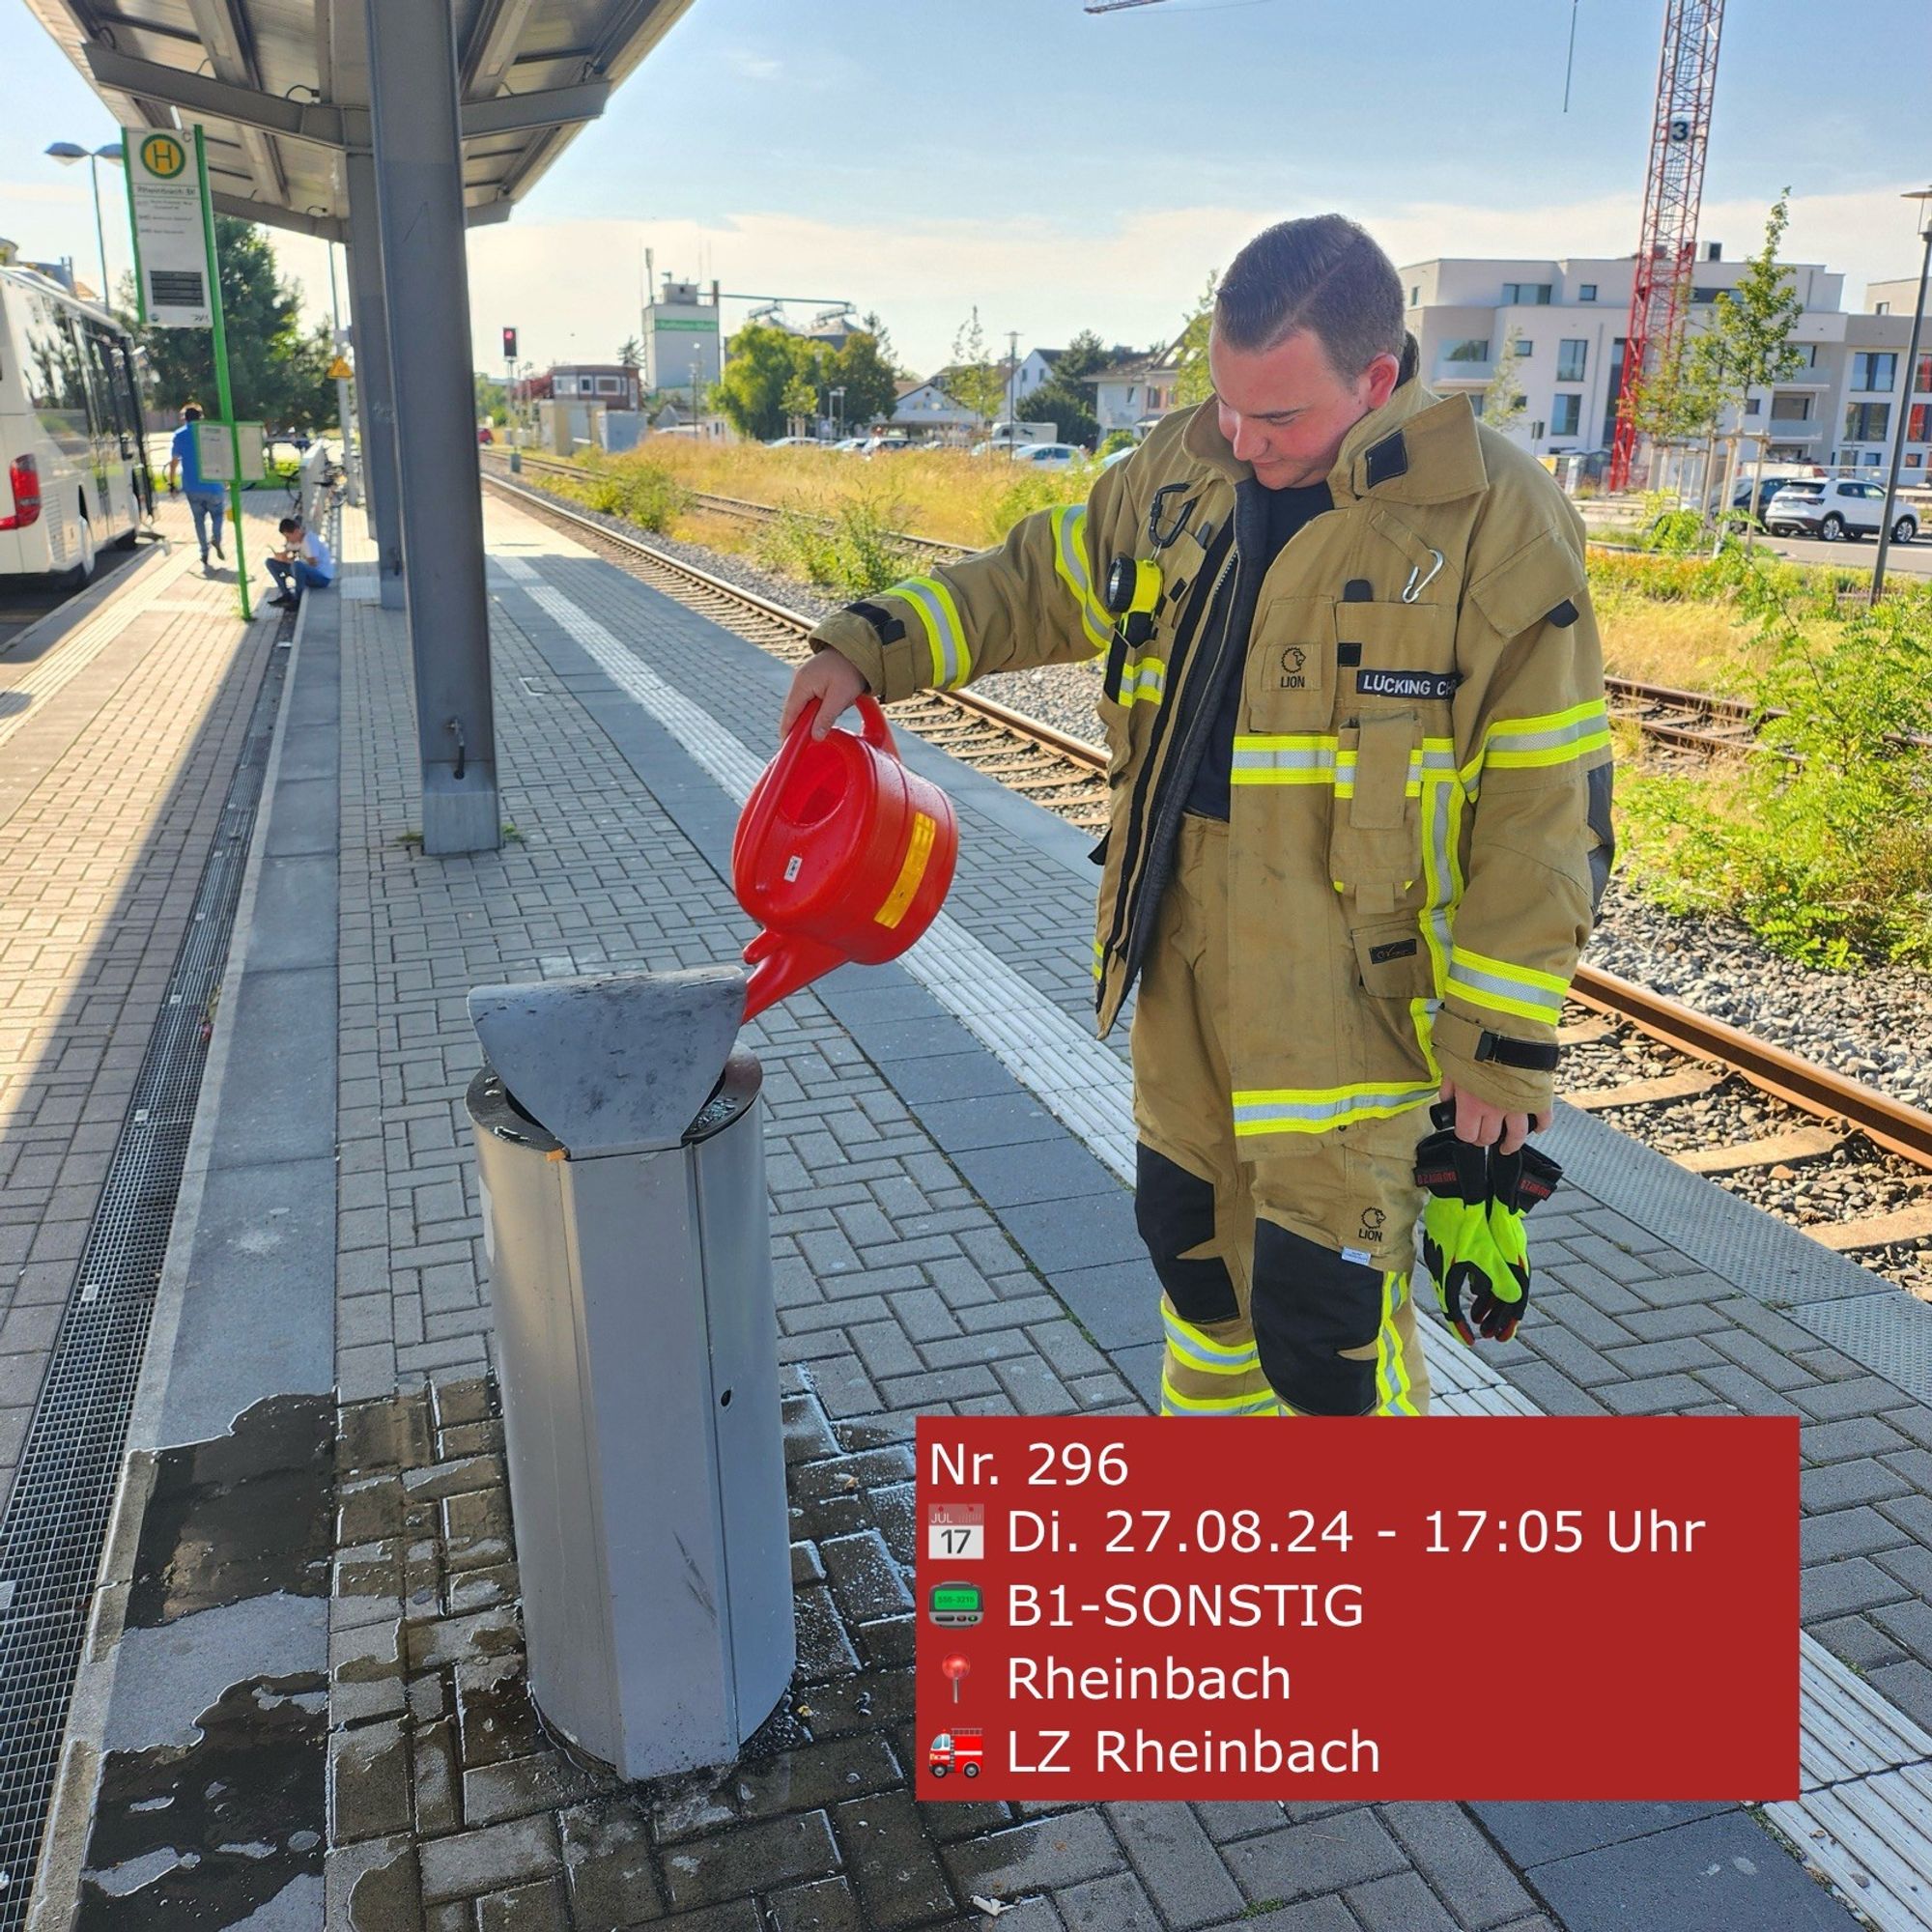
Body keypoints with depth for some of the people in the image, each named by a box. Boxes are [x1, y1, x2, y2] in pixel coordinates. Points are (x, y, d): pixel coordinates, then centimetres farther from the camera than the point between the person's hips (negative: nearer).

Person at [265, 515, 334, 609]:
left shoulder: (309, 539, -21)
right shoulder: (294, 539, 6)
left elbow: (312, 563, -24)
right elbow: (284, 555, 9)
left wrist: (290, 560, -15)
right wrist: (280, 556, -16)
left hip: (323, 577, -9)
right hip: (306, 573, 9)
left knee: (297, 565, -41)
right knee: (271, 562, 6)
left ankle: (298, 600, -20)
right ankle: (286, 595, 4)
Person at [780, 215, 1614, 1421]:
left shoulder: (1498, 523, -16)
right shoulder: (1182, 472, 1)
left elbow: (1544, 814, -13)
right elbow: (1043, 578, 16)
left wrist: (1501, 1040, -12)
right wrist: (871, 647, 3)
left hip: (1354, 982, -6)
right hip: (1186, 950, 7)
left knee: (1319, 1307, -4)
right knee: (1191, 1233, 22)